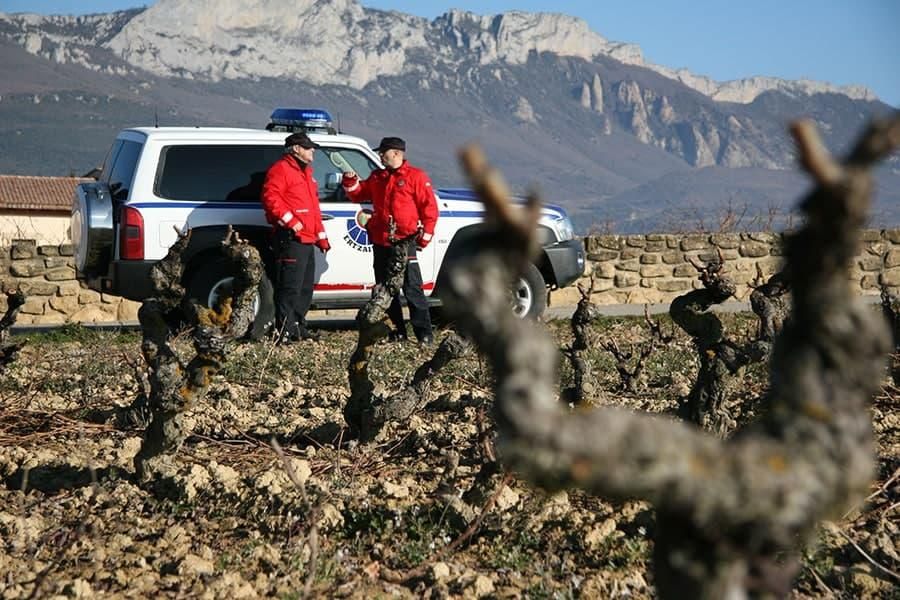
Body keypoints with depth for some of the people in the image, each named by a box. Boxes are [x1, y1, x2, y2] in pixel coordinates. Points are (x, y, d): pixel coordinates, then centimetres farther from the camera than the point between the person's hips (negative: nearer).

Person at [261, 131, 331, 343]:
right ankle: (284, 331, -10)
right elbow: (270, 198, -19)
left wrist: (321, 236, 24)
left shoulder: (305, 172, 25)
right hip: (290, 239, -10)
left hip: (307, 240, 10)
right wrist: (290, 220, -22)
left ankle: (298, 327, 23)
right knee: (290, 286, -12)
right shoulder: (281, 169, -6)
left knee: (305, 287, 15)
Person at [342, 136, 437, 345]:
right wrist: (350, 181, 4)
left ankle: (424, 333, -7)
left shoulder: (416, 176, -2)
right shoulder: (377, 177, 16)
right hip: (380, 243, 7)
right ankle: (397, 331, 16)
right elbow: (358, 194, 24)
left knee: (412, 288, -9)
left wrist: (425, 236, -9)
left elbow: (429, 208, -5)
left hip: (405, 242, -7)